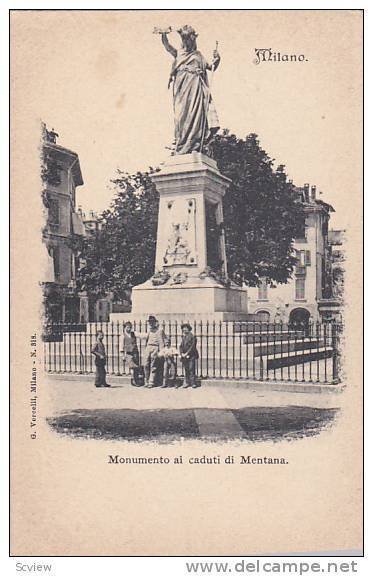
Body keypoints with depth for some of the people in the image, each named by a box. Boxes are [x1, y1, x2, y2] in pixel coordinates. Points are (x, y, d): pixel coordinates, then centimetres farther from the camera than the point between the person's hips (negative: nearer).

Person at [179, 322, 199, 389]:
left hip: (191, 355, -6)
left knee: (191, 369, -8)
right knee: (186, 370, 6)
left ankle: (193, 383, -4)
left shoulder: (192, 336, -5)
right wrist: (182, 353, -1)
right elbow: (181, 346, 15)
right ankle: (186, 382, 10)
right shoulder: (183, 337, 16)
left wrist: (187, 353, -12)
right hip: (184, 356, 6)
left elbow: (193, 346, -11)